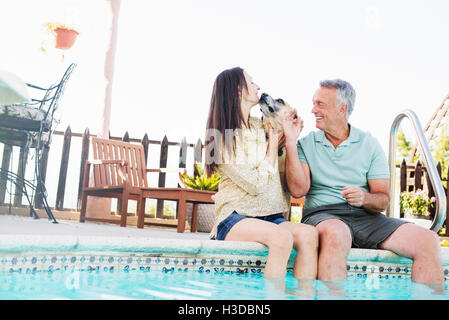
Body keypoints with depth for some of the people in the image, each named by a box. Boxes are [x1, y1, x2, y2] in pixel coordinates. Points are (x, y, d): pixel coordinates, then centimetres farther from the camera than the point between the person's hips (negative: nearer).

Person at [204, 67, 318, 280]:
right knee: (282, 237, -35)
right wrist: (273, 145, -2)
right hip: (235, 219, -6)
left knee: (310, 234, -25)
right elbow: (256, 184, -13)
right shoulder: (223, 137, -5)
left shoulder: (261, 126, 16)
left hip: (272, 217, 6)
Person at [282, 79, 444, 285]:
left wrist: (364, 198, -18)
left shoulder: (369, 144, 11)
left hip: (365, 216, 3)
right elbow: (298, 190, -7)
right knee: (336, 233, -39)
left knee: (428, 240, -20)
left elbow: (383, 200, 6)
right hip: (322, 214, -2)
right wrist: (291, 142, -7)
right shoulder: (306, 144, 10)